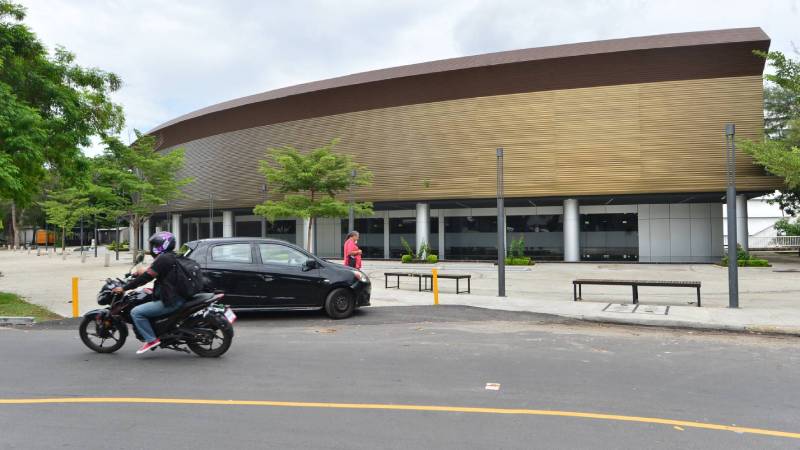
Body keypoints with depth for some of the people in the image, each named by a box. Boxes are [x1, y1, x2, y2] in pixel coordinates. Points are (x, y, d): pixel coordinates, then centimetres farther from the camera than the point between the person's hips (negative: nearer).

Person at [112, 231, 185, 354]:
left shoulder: (163, 259, -14)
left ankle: (151, 339, -9)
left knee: (136, 312, -10)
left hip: (170, 301, -10)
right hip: (179, 297, 10)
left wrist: (124, 288, -8)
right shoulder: (173, 257, 14)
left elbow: (146, 278, -15)